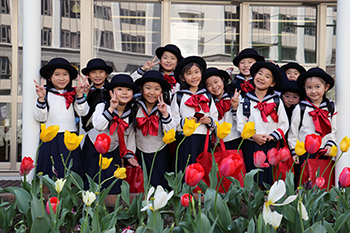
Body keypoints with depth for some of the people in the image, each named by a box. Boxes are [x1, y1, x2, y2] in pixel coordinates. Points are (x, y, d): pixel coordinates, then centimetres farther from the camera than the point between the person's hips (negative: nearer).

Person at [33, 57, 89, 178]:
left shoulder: (73, 94, 8)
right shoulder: (45, 93, 2)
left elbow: (82, 112, -3)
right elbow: (40, 118, -4)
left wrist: (80, 95, -14)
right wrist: (41, 98, -15)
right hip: (50, 140, -2)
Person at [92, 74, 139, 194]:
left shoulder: (131, 113, -1)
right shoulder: (102, 107, -12)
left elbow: (130, 135, 8)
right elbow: (98, 126, -29)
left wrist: (129, 155, 1)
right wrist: (111, 109, -30)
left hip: (114, 153, 3)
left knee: (115, 188, -1)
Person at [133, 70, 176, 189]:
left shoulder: (165, 108, -6)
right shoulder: (135, 107, -6)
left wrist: (165, 114, -22)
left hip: (160, 154, 0)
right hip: (141, 154, 1)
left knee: (161, 187, 4)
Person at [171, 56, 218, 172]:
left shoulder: (207, 96, 16)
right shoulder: (179, 96, 7)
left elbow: (215, 118, 16)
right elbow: (173, 120, 3)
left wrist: (209, 121, -4)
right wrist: (184, 121, -14)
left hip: (204, 140, 2)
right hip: (186, 140, -2)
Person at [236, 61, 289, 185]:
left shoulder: (276, 101, 8)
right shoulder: (245, 101, 7)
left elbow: (284, 124, 7)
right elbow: (240, 124, 3)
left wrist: (272, 136, -8)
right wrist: (254, 136, -11)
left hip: (270, 145, 0)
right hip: (250, 146, 0)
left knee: (269, 178, -3)